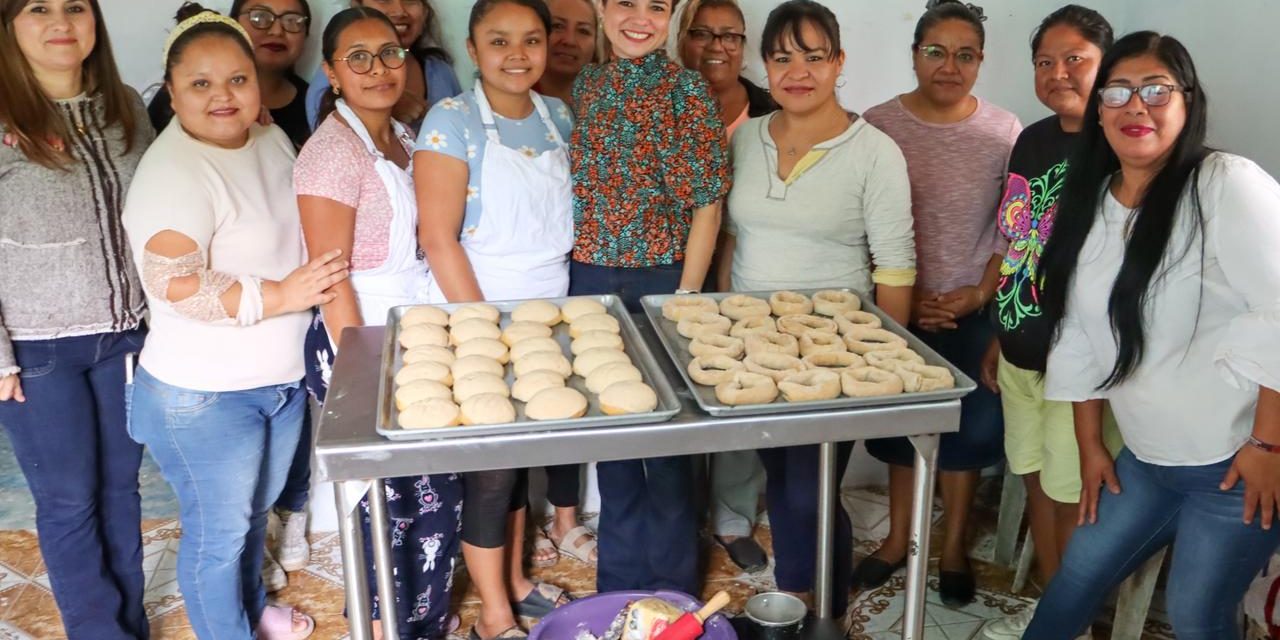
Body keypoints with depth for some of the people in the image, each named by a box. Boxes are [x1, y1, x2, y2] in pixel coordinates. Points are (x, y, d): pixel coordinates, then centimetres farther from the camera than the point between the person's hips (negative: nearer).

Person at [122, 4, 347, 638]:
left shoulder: (272, 139, 3)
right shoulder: (173, 172, -22)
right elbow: (173, 283, -31)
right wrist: (281, 295, -28)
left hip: (281, 376, 8)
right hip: (205, 395, -8)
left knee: (255, 510, 27)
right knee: (219, 532, 9)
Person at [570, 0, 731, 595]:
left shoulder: (687, 90, -6)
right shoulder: (584, 86, 7)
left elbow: (706, 205, -8)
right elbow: (575, 186, 12)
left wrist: (685, 296, -12)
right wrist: (573, 277, 6)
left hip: (661, 281, -4)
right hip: (590, 280, 4)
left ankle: (671, 590, 26)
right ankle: (617, 585, 31)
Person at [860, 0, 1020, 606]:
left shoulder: (1005, 132, -5)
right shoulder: (878, 125, -6)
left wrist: (981, 292, -9)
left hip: (973, 311, 0)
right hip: (896, 308, 0)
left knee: (966, 429, 10)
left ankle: (954, 549, 27)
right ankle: (897, 538, 30)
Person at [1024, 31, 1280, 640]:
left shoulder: (1228, 185, -16)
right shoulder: (1090, 205, 6)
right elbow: (1080, 337, 10)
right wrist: (1090, 445, 11)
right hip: (1148, 458, 6)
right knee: (1079, 575, 13)